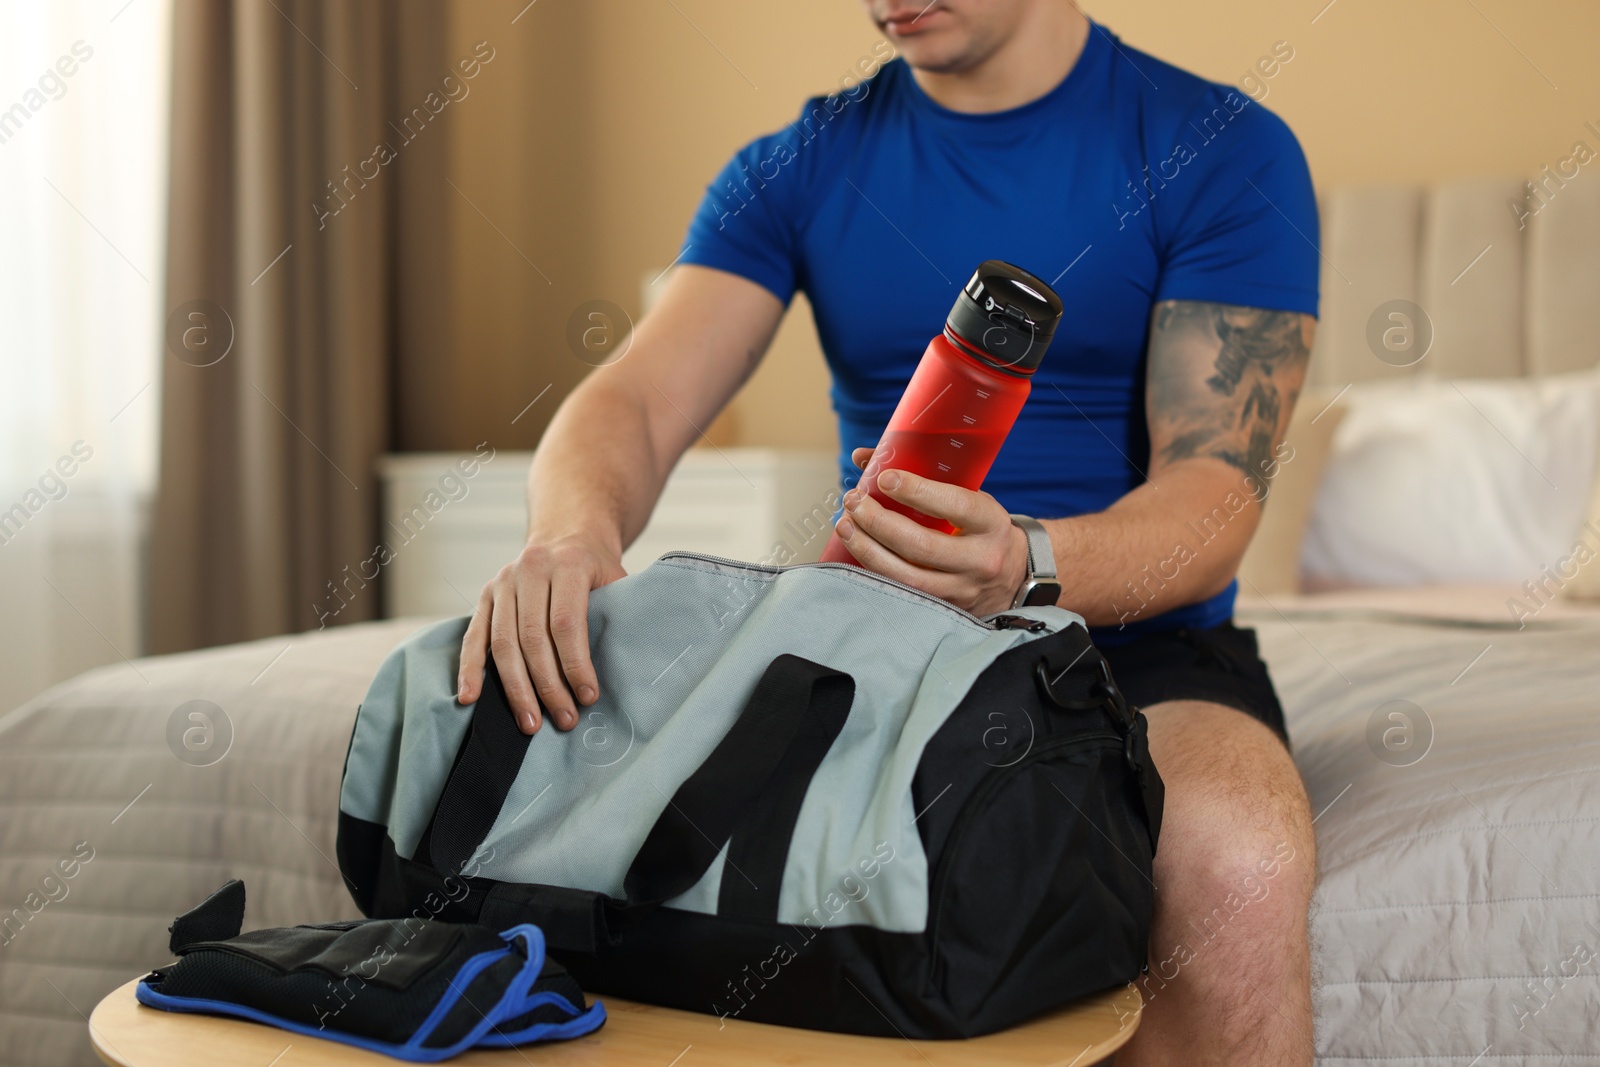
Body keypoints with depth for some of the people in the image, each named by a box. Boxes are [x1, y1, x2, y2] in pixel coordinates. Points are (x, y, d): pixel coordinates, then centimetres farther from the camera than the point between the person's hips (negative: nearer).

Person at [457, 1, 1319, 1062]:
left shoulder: (1222, 149, -3)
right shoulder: (799, 167, 8)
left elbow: (1217, 499, -12)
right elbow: (635, 403, -4)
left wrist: (1025, 568, -35)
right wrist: (574, 533, -29)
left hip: (1140, 646, -2)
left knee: (1235, 866, -36)